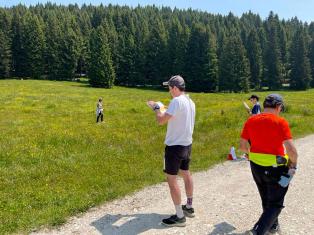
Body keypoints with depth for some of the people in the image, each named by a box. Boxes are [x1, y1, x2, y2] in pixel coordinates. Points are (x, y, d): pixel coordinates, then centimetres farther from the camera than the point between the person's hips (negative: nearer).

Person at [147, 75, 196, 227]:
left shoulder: (177, 101, -20)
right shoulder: (190, 102, 8)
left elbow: (161, 121, -24)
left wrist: (156, 108, -6)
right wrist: (164, 111, 20)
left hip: (175, 146, -9)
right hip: (187, 144, 9)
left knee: (171, 179, -1)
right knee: (186, 174, 20)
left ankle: (179, 217, 6)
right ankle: (189, 207, 34)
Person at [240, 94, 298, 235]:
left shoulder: (250, 121, -3)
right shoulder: (280, 122, -16)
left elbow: (242, 146, 1)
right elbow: (291, 150, -21)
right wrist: (293, 163, -3)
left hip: (256, 166, 5)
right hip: (275, 167, -5)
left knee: (266, 199, 26)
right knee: (275, 204, 10)